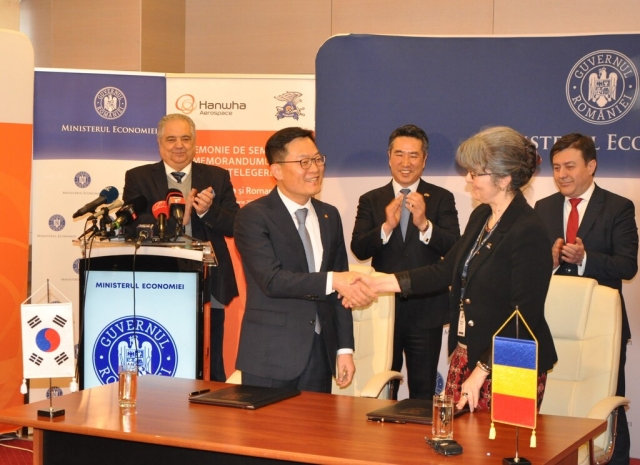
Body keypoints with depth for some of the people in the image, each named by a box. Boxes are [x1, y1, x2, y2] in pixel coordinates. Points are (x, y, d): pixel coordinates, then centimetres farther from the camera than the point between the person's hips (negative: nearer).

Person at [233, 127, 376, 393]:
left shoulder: (329, 216, 12)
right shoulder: (253, 216, -7)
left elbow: (340, 287, 12)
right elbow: (272, 280, -19)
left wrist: (344, 348, 7)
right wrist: (331, 280, -27)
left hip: (320, 354, 5)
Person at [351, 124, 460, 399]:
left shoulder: (442, 199, 1)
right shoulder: (371, 200, 4)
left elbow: (454, 249, -11)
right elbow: (358, 250, -7)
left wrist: (424, 224, -28)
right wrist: (387, 226, -24)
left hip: (426, 310, -1)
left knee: (423, 392, 7)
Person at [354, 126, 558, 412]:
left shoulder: (529, 233, -19)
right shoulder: (481, 217, 9)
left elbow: (524, 317, -20)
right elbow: (446, 271, 14)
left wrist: (482, 371, -21)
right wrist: (379, 283, 7)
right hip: (465, 357, 8)